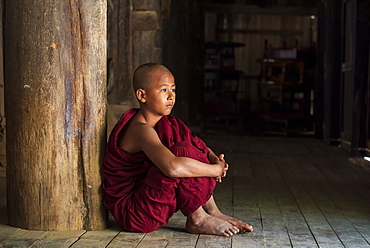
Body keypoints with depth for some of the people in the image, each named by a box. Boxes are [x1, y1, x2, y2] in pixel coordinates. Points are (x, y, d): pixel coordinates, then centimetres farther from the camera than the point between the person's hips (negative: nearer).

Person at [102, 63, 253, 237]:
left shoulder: (164, 124, 7)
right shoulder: (141, 130, -24)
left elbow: (195, 144, 14)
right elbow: (173, 167, -41)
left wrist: (215, 159, -9)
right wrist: (215, 170, -26)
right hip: (131, 212, -10)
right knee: (182, 151, -25)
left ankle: (211, 211, -1)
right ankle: (197, 219, -9)